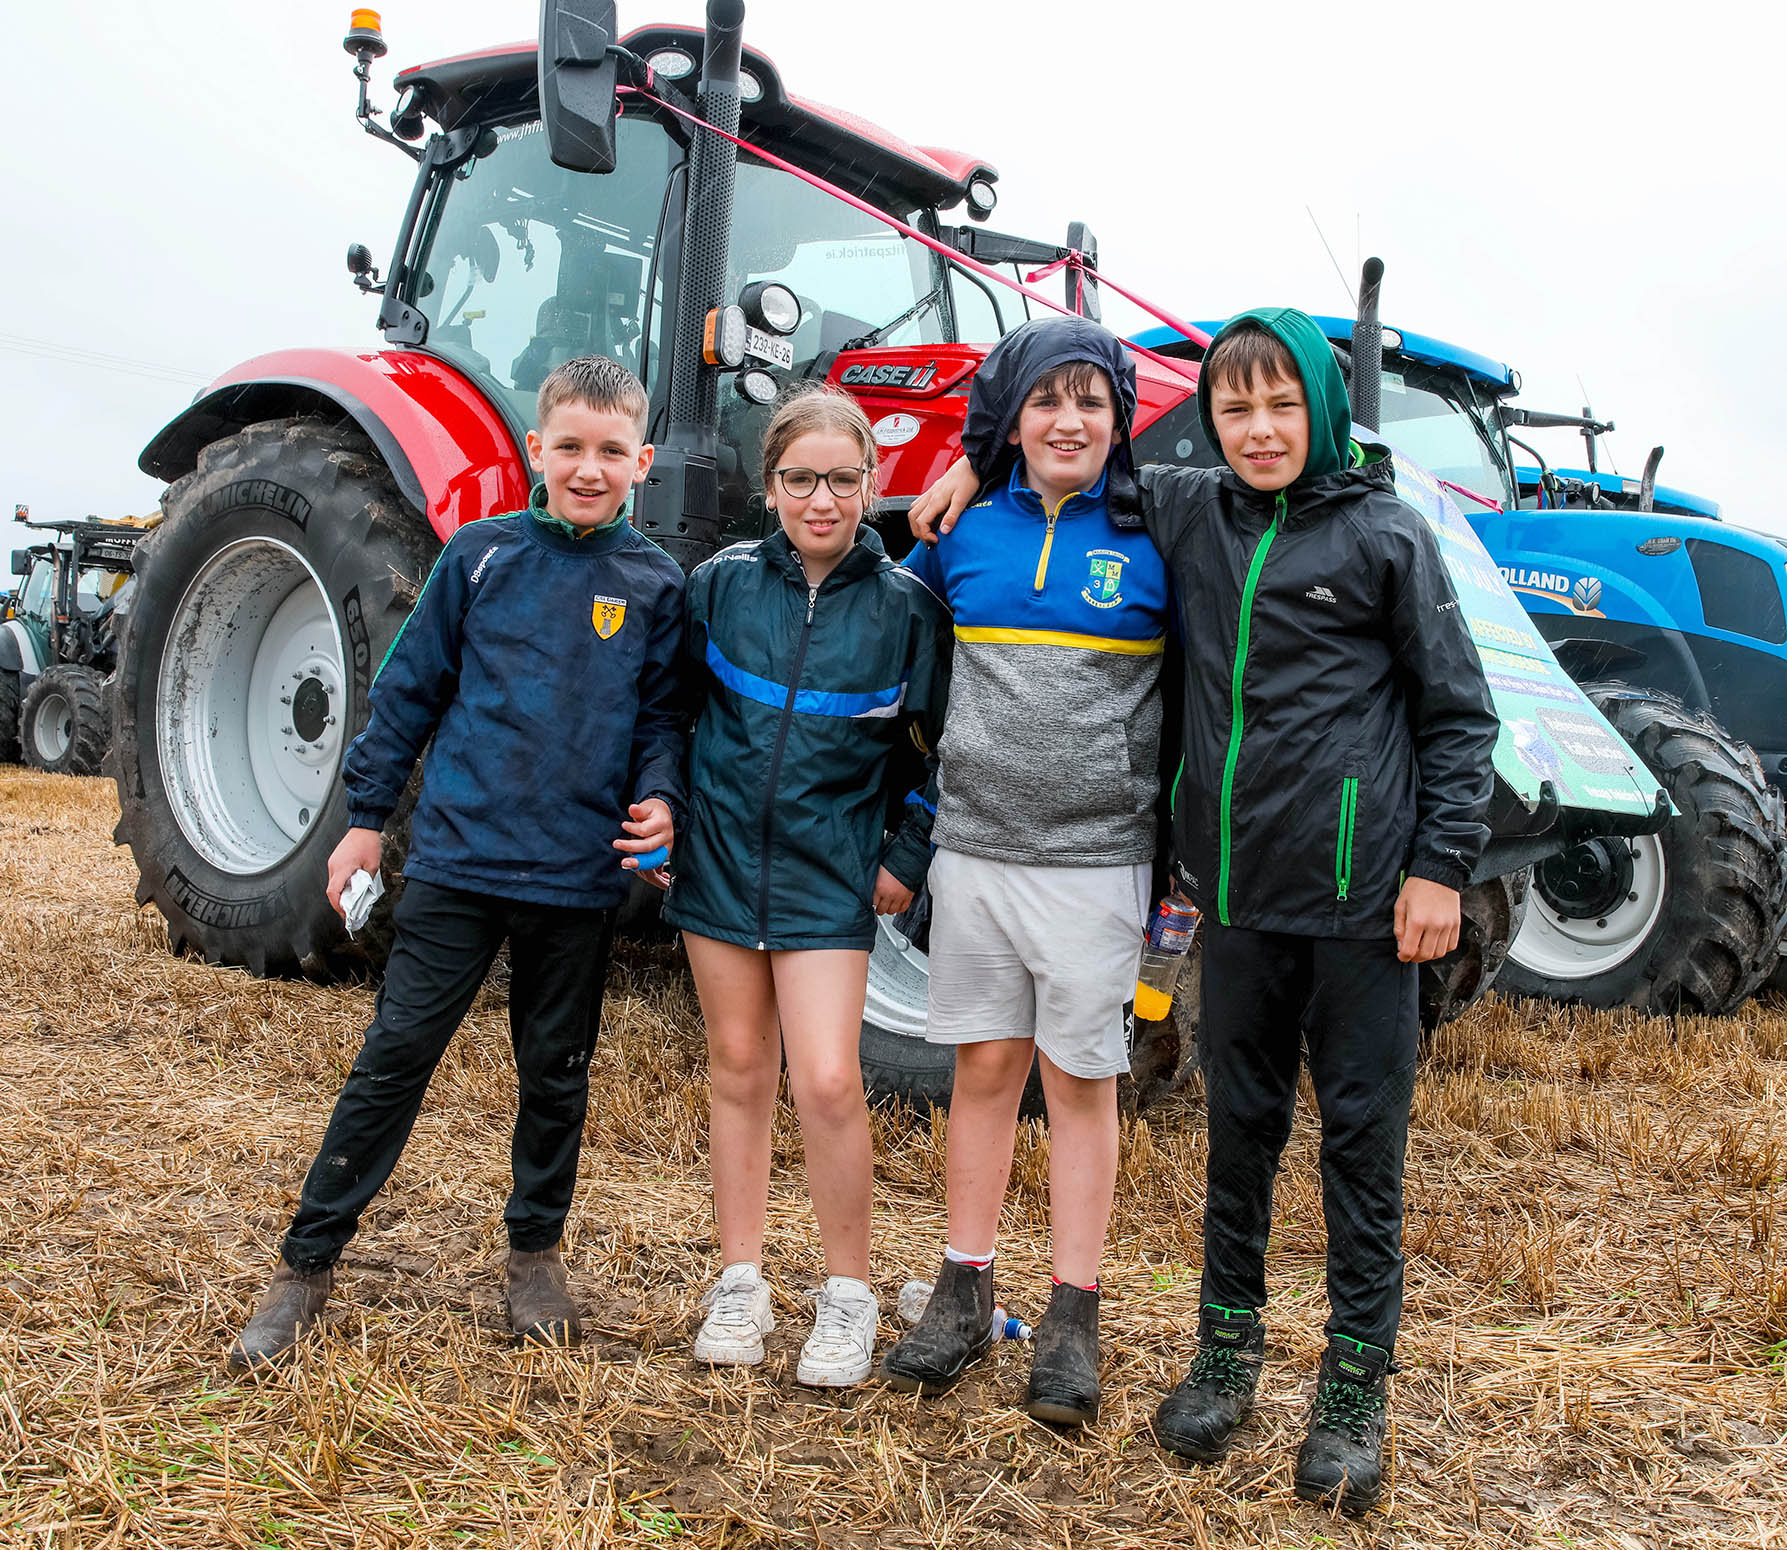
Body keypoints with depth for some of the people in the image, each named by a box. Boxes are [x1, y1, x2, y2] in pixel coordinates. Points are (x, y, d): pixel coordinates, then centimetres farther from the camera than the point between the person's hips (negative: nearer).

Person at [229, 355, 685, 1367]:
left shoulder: (655, 585, 2)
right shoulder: (480, 555, 1)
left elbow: (663, 715, 8)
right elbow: (411, 688, 7)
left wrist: (660, 796, -11)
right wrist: (367, 816, 7)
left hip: (578, 875, 1)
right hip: (459, 857, 0)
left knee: (557, 1073, 13)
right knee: (395, 1055, 2)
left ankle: (537, 1246, 33)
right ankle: (309, 1264, 14)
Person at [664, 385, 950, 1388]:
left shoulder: (905, 606, -6)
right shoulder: (723, 583, -1)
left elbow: (941, 745, 2)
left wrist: (910, 856, 0)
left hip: (829, 873, -2)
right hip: (722, 854, 3)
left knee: (828, 1081, -9)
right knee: (740, 1069, 11)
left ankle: (850, 1293, 12)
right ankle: (742, 1279, 25)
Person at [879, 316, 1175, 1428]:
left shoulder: (1154, 542, -2)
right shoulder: (965, 531, 5)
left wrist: (1174, 850, 1)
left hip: (1095, 856, -2)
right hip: (976, 843, 2)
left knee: (1080, 1079, 6)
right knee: (985, 1067, 11)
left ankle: (1075, 1319, 17)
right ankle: (966, 1296, 24)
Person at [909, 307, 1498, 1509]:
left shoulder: (1385, 535, -4)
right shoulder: (1187, 513, 6)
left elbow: (1459, 712, -1)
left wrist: (1442, 866, -7)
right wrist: (981, 462, 7)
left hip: (1359, 891, -3)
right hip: (1239, 881, 3)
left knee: (1363, 1132, 6)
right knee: (1241, 1120, 14)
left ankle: (1358, 1381, 21)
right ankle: (1230, 1344, 30)